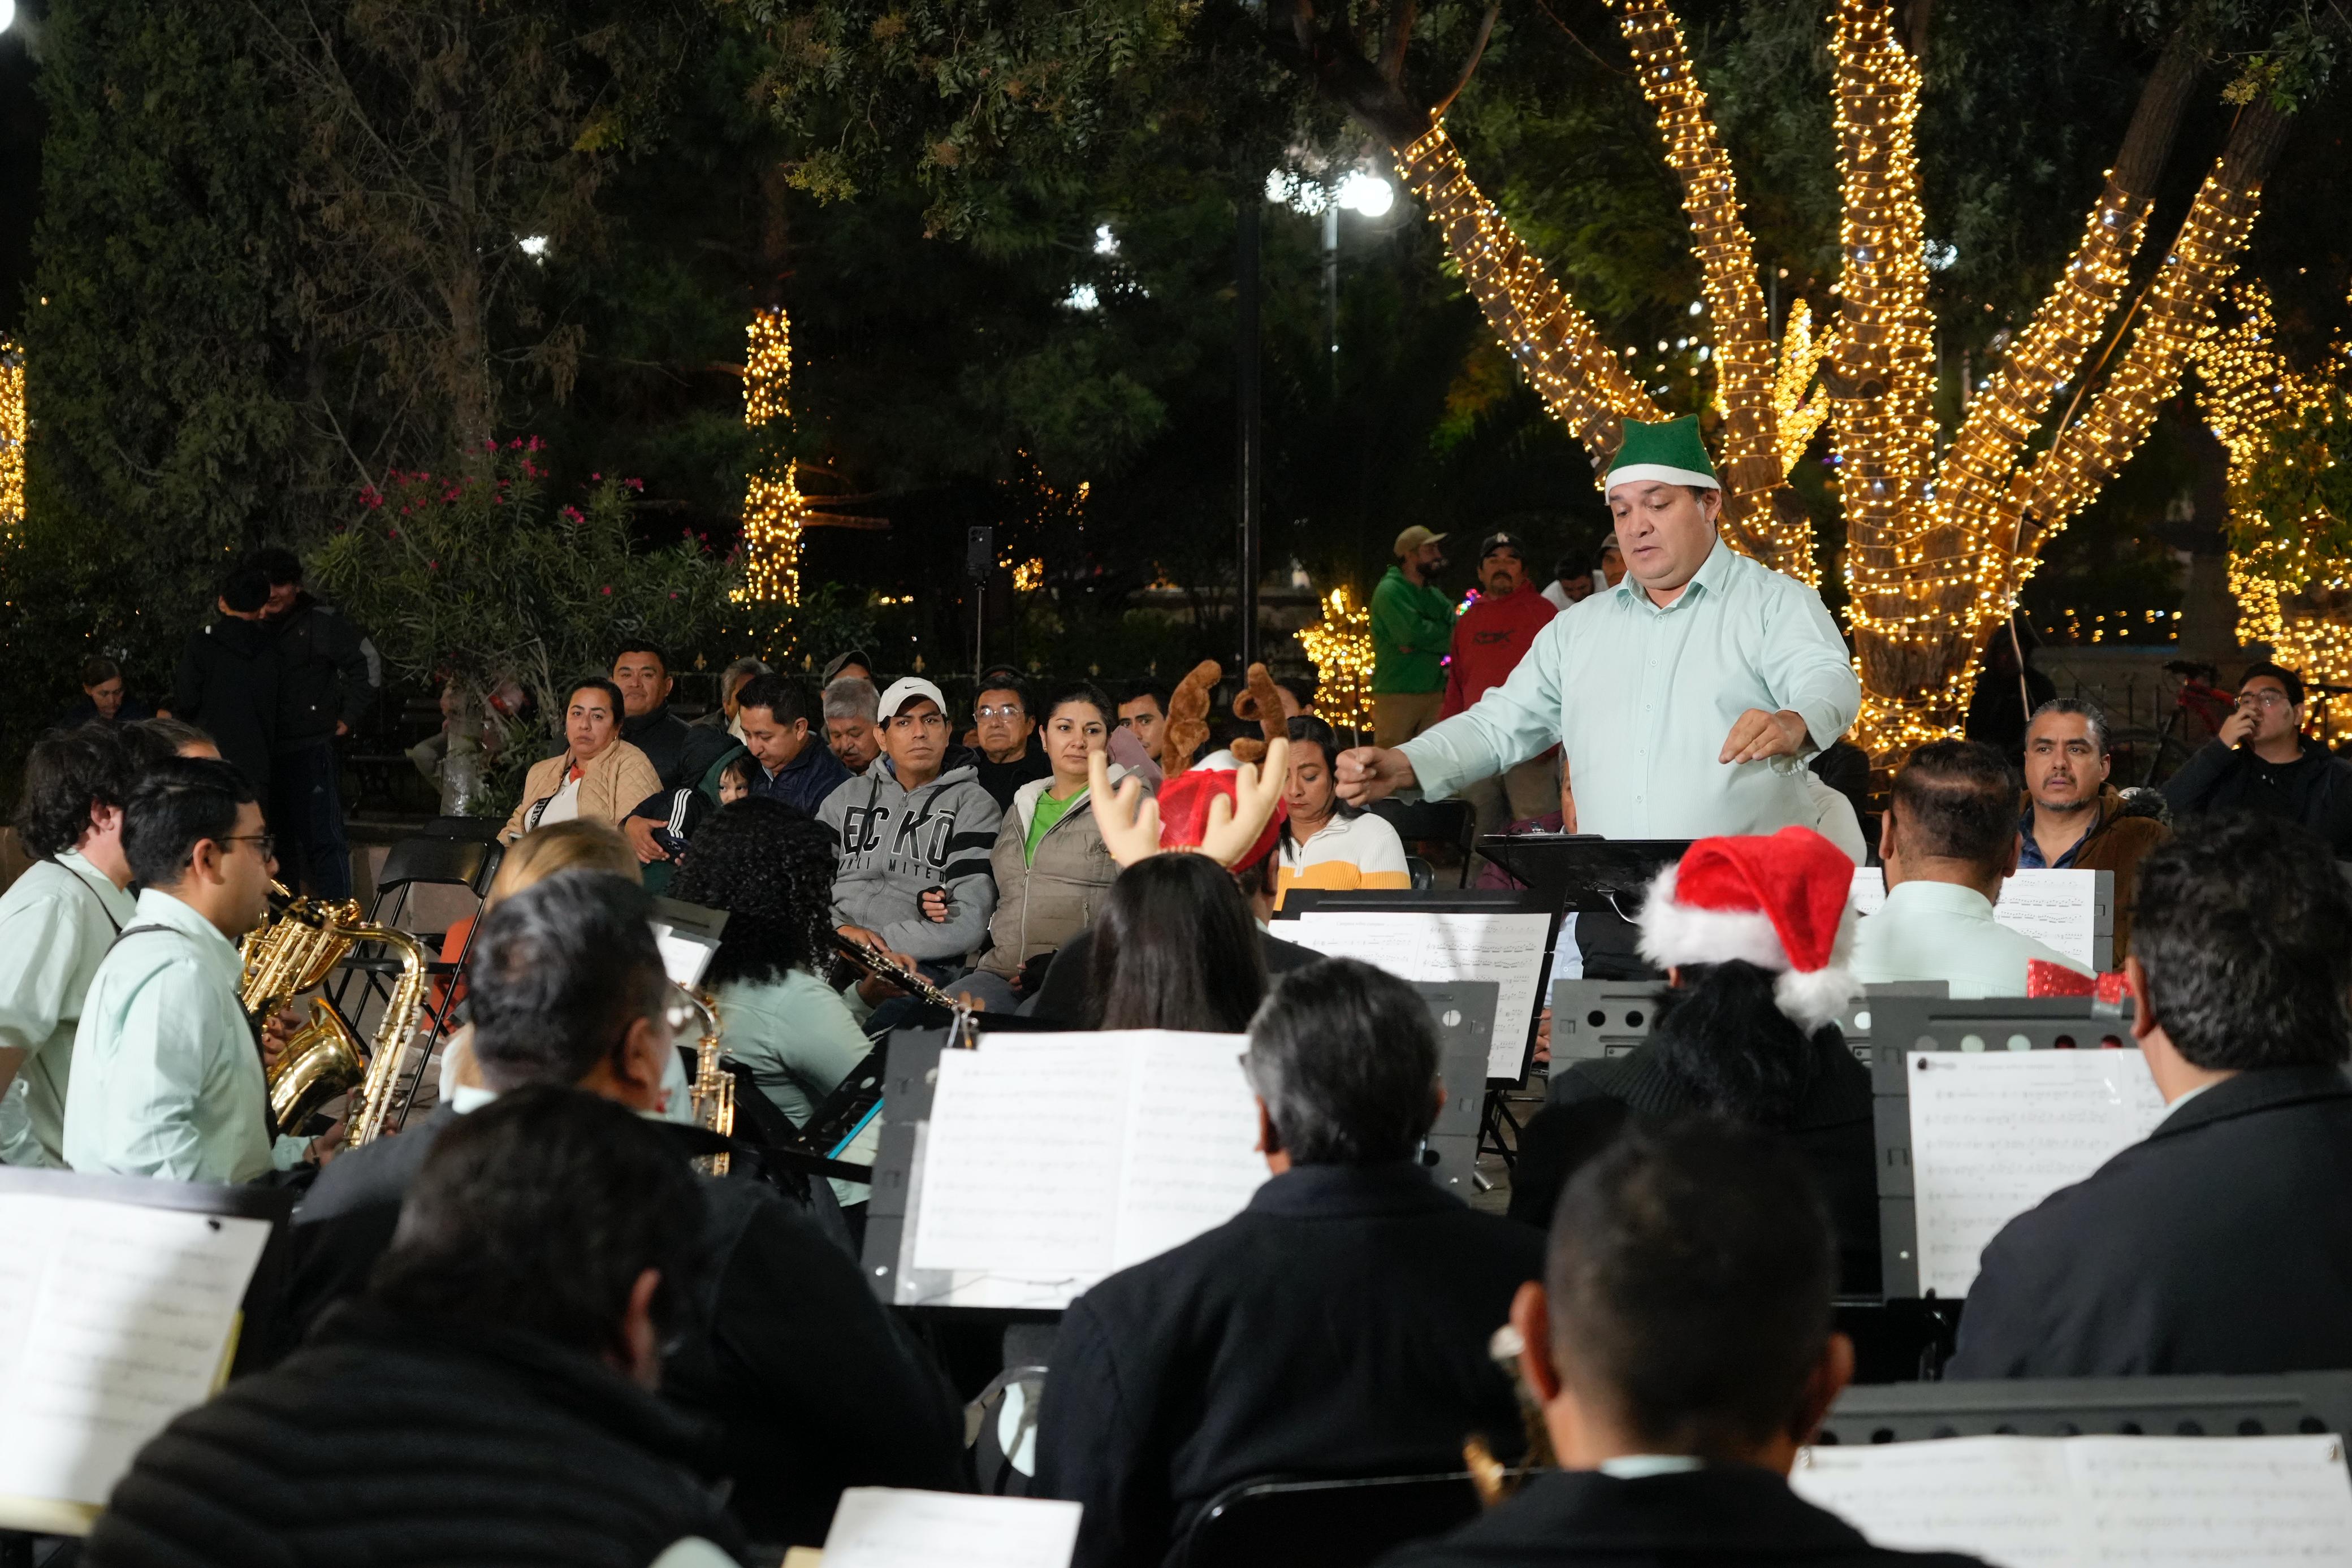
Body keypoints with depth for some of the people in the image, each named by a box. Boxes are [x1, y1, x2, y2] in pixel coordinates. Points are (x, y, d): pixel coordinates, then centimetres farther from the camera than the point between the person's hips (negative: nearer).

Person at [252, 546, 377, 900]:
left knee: (324, 841, -10)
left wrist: (348, 718, -2)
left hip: (313, 750, -6)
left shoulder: (322, 622, -3)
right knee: (279, 843, 12)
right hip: (264, 754, 6)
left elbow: (367, 663, -2)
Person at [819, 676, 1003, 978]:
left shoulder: (974, 806, 8)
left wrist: (885, 944, -12)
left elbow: (970, 921, -4)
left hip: (923, 964, -4)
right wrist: (839, 930, -9)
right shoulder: (847, 797, 22)